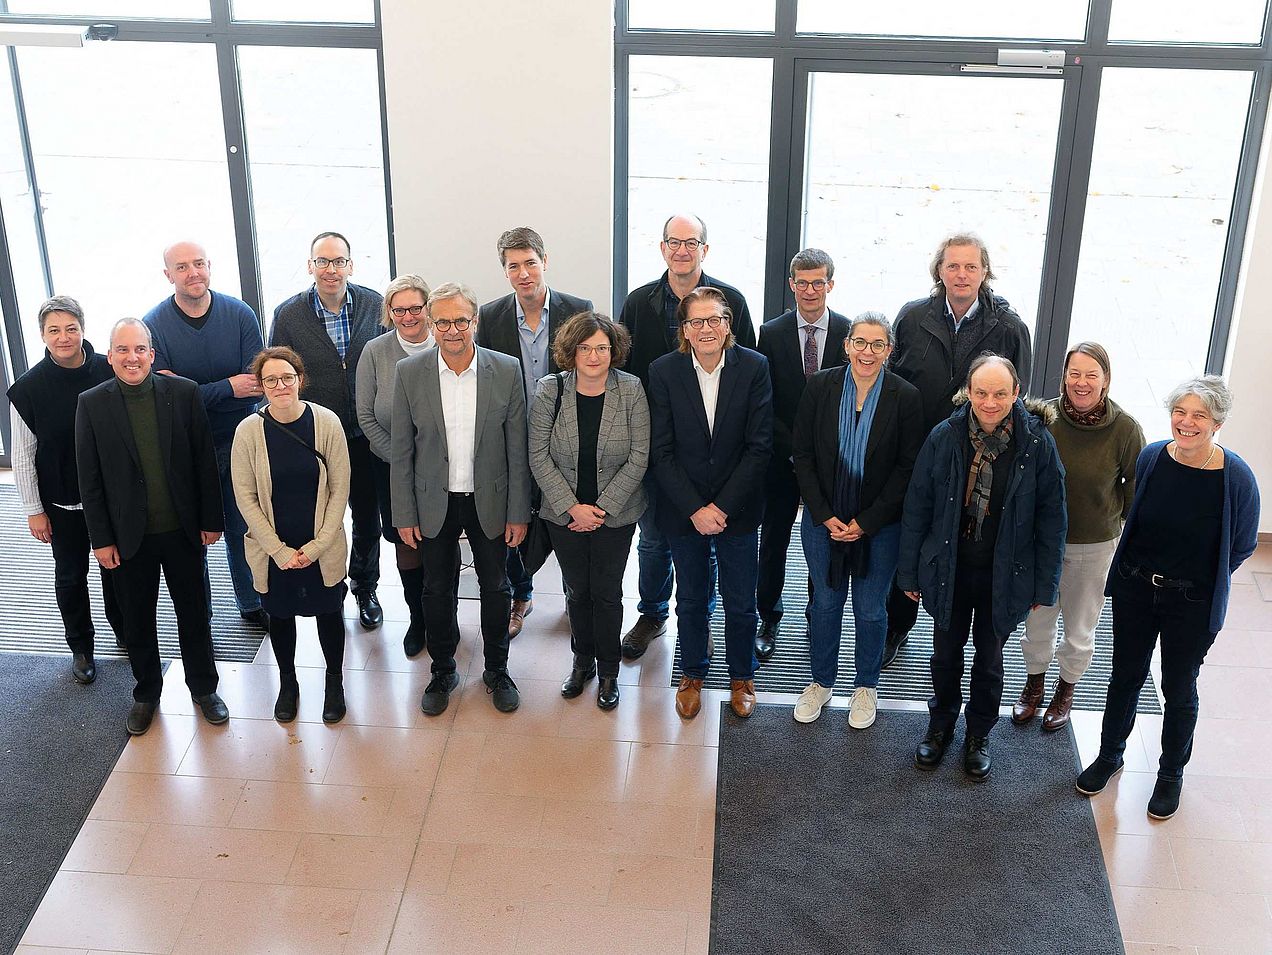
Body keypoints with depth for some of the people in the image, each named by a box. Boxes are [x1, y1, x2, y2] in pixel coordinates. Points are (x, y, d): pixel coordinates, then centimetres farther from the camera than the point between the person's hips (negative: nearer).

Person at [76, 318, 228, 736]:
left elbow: (204, 461, -2)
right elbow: (90, 479, -4)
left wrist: (211, 520, -2)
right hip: (130, 536, 0)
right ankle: (146, 692, 34)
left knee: (194, 612, 14)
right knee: (138, 620, 15)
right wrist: (101, 539, -5)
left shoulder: (184, 393, -6)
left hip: (183, 529, 0)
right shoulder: (92, 404, -7)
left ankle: (204, 687, 32)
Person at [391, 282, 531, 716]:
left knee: (496, 589, 13)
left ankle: (497, 671, 34)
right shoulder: (410, 372, -9)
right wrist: (404, 514, -4)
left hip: (490, 501, 0)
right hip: (434, 502, 0)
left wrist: (518, 513, -4)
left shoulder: (506, 370, -10)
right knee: (437, 590, 14)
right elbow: (401, 450, -3)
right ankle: (443, 672, 34)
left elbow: (517, 449, -5)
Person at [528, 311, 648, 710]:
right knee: (577, 590, 15)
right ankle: (582, 661, 35)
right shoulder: (550, 391, -9)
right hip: (564, 513, 1)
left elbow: (638, 458, -10)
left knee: (607, 592, 7)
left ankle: (608, 670, 26)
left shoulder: (631, 391, -11)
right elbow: (539, 457, -7)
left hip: (615, 513, -1)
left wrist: (602, 508, -14)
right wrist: (572, 508, -13)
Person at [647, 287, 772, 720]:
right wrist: (694, 509, -15)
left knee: (740, 601, 11)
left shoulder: (754, 367, -9)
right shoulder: (664, 371, -8)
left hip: (738, 509, 0)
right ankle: (692, 676, 36)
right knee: (691, 600, 16)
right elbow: (661, 452, -8)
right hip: (683, 511, 0)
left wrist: (723, 506, -15)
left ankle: (741, 677, 34)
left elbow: (760, 446, -10)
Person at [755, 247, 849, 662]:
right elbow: (764, 405, -5)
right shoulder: (771, 333, -3)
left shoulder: (849, 333, -4)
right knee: (773, 542, 10)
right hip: (782, 457, 0)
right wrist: (795, 446, -14)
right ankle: (769, 621, 25)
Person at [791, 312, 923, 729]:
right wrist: (825, 516, -10)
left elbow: (907, 467, -8)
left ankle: (867, 686, 33)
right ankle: (822, 681, 35)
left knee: (871, 609, 12)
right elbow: (803, 455, -3)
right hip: (823, 520, 1)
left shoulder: (906, 397, -11)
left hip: (879, 526, -1)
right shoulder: (820, 387, -7)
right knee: (825, 601, 15)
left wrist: (866, 522, -12)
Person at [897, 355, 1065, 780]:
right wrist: (910, 571, 0)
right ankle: (941, 724, 43)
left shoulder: (1037, 444, -15)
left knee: (989, 658, 18)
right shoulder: (944, 437, -12)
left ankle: (979, 734, 40)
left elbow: (1051, 517, -6)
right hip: (948, 569, 1)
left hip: (1004, 575, -1)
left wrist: (1044, 585, -5)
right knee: (946, 654, 18)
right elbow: (917, 506, -3)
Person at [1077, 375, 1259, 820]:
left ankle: (1171, 774, 35)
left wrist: (1201, 581, 3)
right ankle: (1110, 755, 39)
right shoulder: (1151, 457, -10)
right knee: (1126, 677, 18)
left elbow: (1242, 547, -4)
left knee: (1179, 689, 14)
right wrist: (1142, 569, 9)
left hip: (1193, 604, -2)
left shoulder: (1236, 478, -19)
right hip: (1135, 590, 3)